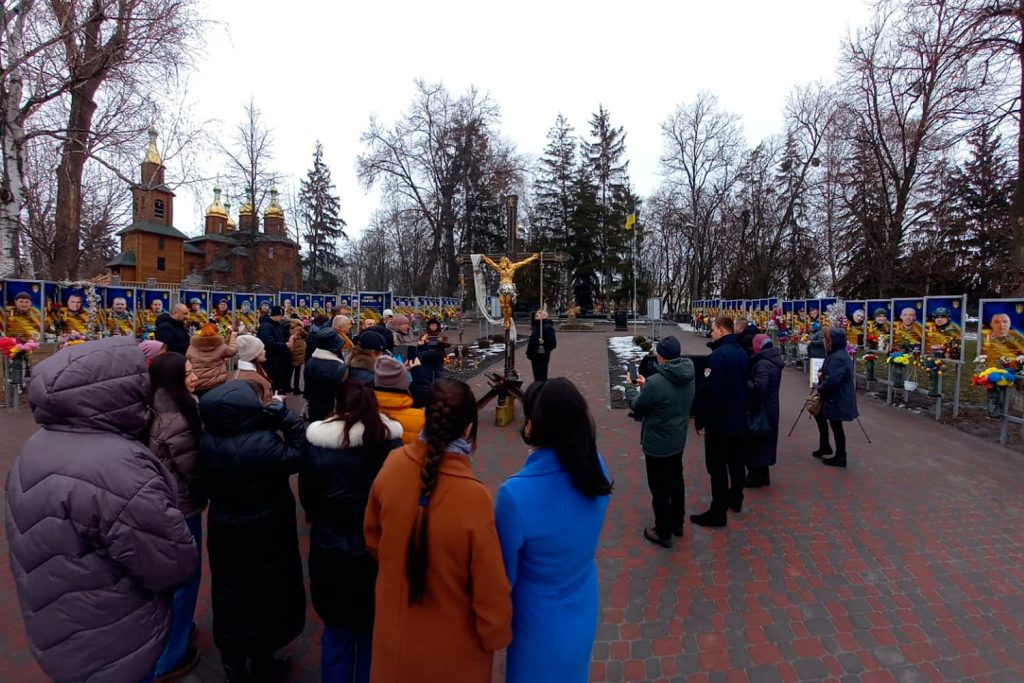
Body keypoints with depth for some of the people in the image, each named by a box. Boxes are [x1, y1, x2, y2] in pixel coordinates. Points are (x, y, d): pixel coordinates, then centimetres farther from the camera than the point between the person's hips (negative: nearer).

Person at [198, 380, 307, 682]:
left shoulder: (207, 439, -11)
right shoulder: (261, 442, -33)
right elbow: (298, 456, -24)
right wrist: (285, 416, -24)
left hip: (224, 530, 6)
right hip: (264, 534, -6)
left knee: (230, 594, 23)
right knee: (265, 596, 16)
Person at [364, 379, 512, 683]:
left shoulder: (394, 465, -19)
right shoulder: (473, 496, -33)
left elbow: (373, 536, 0)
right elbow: (489, 586, -22)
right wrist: (496, 636, -2)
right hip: (452, 648, -4)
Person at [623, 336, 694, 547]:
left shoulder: (656, 382, -30)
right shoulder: (688, 377, -5)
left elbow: (637, 407, -14)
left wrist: (630, 387, 3)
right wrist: (646, 385, 12)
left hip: (657, 445, -8)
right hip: (678, 441, 8)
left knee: (660, 489, 8)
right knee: (676, 482, 24)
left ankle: (663, 533, 24)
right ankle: (677, 524, 41)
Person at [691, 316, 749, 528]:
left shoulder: (718, 355, -22)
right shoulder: (741, 353, 8)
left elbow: (709, 391, -25)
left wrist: (700, 420, -16)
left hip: (719, 420, -9)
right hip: (739, 417, 9)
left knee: (717, 466, -2)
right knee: (736, 461, 20)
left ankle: (718, 512, 3)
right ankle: (735, 499, 36)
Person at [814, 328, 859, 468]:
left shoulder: (837, 358, -25)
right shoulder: (840, 354, 9)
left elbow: (832, 380, -32)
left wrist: (820, 389, -15)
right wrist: (822, 373, 3)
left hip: (837, 399, -11)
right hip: (836, 397, 11)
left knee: (836, 426, 2)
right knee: (819, 415, 23)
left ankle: (840, 457, 15)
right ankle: (825, 447, 33)